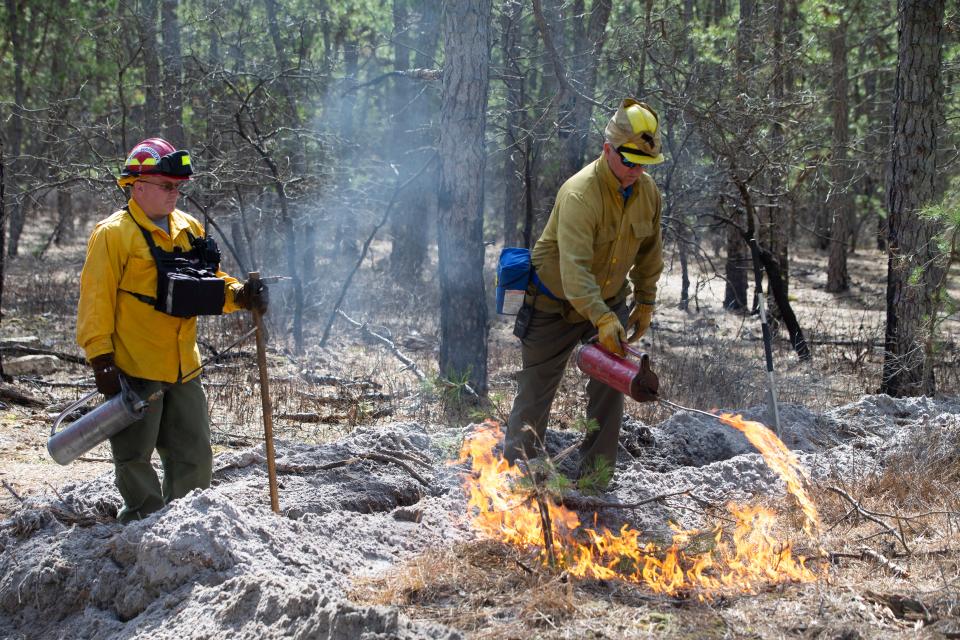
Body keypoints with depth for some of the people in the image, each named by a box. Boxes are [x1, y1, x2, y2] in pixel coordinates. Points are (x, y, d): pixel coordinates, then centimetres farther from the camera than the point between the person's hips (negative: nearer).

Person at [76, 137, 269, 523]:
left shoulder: (188, 229, 11)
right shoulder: (114, 234, -9)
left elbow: (210, 286, 16)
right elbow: (97, 301, -12)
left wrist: (241, 296, -4)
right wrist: (101, 360, -17)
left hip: (183, 368, 7)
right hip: (134, 371, -6)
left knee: (194, 458, 12)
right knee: (135, 459, 4)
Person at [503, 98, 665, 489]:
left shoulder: (647, 191, -8)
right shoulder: (580, 193, -30)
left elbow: (649, 251, 9)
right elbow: (574, 267, -40)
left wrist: (645, 301, 8)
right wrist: (601, 320, -49)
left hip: (609, 303, 6)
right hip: (556, 303, -5)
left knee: (610, 387, 0)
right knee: (536, 388, 3)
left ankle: (595, 478, 8)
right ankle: (517, 467, 18)